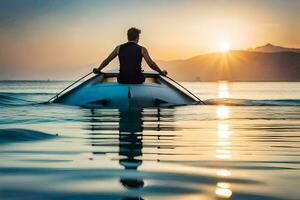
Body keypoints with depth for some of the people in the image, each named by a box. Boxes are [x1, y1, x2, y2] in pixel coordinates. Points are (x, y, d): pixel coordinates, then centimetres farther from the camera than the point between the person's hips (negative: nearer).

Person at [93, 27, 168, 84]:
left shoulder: (119, 48, 5)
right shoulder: (142, 49, -2)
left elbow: (106, 61, 14)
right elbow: (151, 64, -9)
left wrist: (98, 70, 30)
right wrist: (161, 72, 7)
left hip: (122, 81, 2)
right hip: (137, 80, -2)